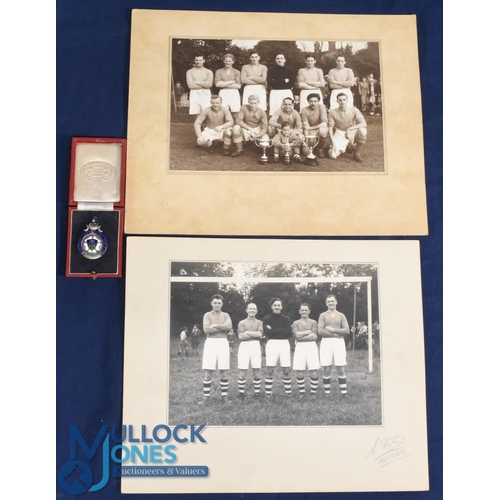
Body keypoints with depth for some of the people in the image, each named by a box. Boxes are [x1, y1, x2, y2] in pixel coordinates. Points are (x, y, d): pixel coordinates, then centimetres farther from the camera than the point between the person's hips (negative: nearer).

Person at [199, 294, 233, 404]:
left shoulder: (225, 315, 11)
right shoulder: (207, 315, 6)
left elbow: (229, 326, -8)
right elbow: (206, 329, -10)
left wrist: (216, 325, -11)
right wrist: (223, 328, -8)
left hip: (223, 343, 1)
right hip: (210, 342, -1)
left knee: (223, 372, 3)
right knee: (207, 372, -3)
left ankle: (224, 396, 12)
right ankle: (206, 397, 4)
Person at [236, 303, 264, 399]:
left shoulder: (259, 322, 13)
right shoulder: (242, 322, 10)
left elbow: (260, 334, -4)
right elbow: (240, 336, -4)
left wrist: (247, 332, -4)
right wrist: (255, 334, -5)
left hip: (255, 346, 1)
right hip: (244, 346, -1)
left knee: (257, 370, 2)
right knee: (242, 370, -4)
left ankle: (257, 392, 10)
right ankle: (241, 392, 4)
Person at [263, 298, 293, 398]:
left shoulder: (286, 319, 10)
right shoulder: (266, 319, 5)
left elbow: (289, 334, -2)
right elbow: (267, 332, -10)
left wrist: (273, 331, -6)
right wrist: (282, 330, -8)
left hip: (284, 344, 1)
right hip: (271, 344, -1)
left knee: (287, 369, -2)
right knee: (269, 370, -7)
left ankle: (288, 393, 8)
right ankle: (268, 394, -1)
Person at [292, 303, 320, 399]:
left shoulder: (313, 322, 7)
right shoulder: (296, 323, 11)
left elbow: (314, 336, -6)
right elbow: (296, 335, -5)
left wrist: (301, 336, -8)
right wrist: (309, 331, -5)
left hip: (311, 346, -1)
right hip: (300, 347, 1)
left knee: (314, 372, -5)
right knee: (300, 373, -3)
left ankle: (313, 392, 8)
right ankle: (301, 392, 12)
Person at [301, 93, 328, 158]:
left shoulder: (321, 107, -15)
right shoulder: (305, 110, -13)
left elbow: (324, 124, -23)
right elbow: (305, 127, -19)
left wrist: (310, 128, -24)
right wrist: (306, 143, -30)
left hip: (322, 129, 0)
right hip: (311, 132, 1)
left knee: (322, 130, -39)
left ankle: (321, 149, -9)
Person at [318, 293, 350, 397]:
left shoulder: (341, 316, 11)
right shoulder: (323, 315, 7)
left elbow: (347, 331, 0)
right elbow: (320, 331, -6)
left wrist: (332, 330, -7)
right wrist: (337, 333, -8)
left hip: (339, 342, 1)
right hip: (326, 342, -1)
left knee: (341, 370, -1)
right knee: (326, 370, -1)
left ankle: (344, 393, 3)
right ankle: (327, 393, 6)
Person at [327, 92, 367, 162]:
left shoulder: (354, 110, -12)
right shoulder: (332, 112, -11)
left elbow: (364, 124, -21)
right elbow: (330, 127, -6)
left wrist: (350, 128, -32)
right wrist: (333, 142, -15)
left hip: (352, 132, -1)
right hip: (340, 134, 1)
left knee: (363, 131, -35)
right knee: (333, 156, -19)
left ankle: (357, 153, -9)